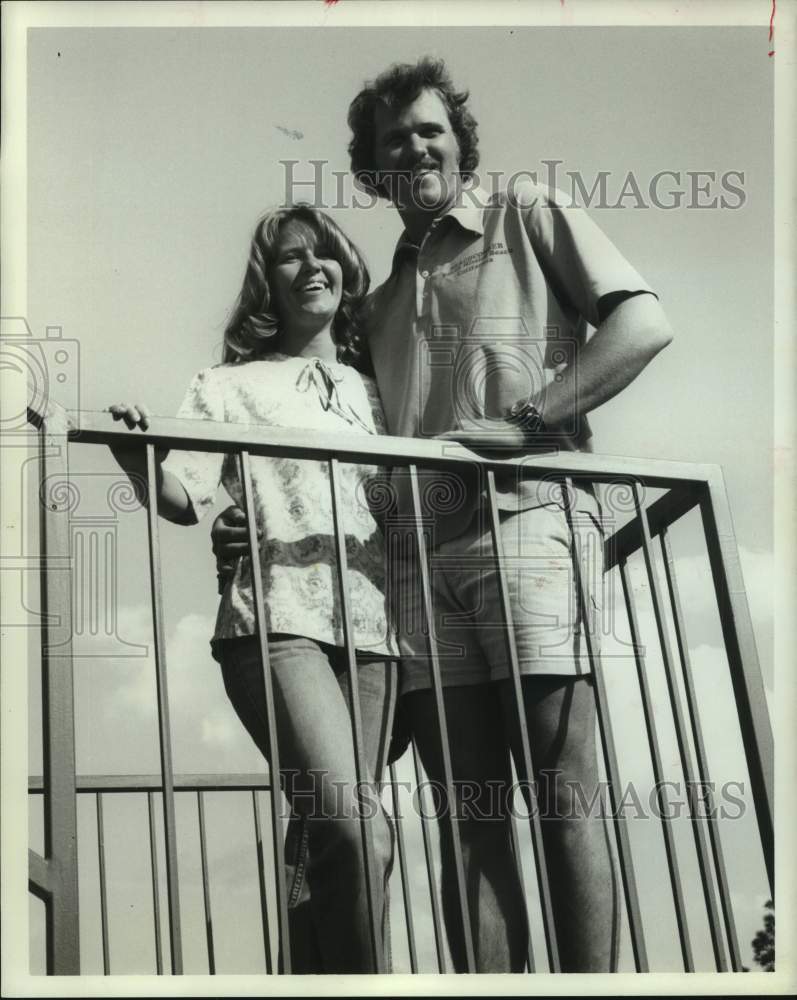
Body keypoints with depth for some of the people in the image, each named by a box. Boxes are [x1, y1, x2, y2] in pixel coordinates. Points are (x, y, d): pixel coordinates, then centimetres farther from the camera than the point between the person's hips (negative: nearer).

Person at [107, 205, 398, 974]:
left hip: (368, 626, 4)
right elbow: (185, 499, -4)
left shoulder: (372, 391, 22)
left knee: (325, 842, 3)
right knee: (356, 828, -22)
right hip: (279, 622, -4)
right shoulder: (233, 385, 11)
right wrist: (139, 453, -23)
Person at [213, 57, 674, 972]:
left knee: (561, 792, -10)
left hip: (527, 520, -5)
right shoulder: (379, 303, 28)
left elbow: (643, 322, 0)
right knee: (468, 813, 0)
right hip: (419, 554, 5)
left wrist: (525, 421, -11)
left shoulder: (527, 215, 14)